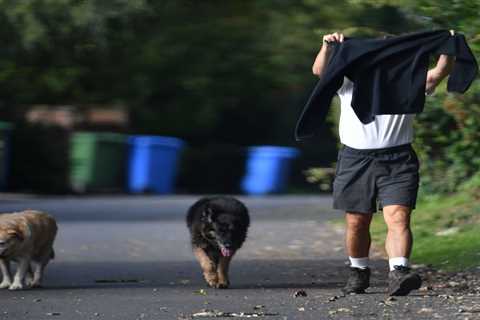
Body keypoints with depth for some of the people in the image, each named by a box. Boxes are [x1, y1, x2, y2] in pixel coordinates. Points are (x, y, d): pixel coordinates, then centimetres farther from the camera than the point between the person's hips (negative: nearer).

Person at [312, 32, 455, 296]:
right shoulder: (350, 81, 10)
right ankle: (358, 272, 27)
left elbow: (437, 74, -2)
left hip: (397, 159, -1)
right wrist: (328, 46, -23)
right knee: (356, 223, 7)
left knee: (398, 217, -18)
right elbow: (320, 70, -5)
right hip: (356, 159, 1)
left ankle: (398, 274, -31)